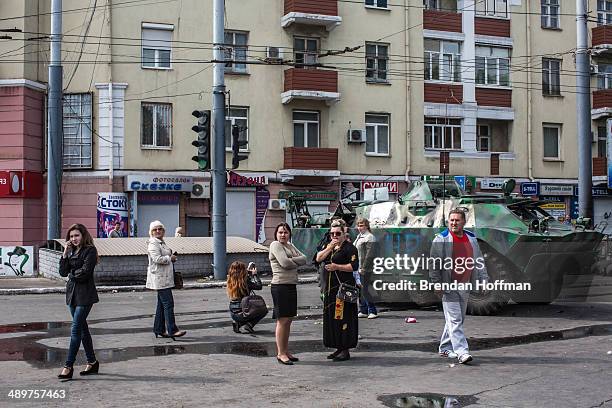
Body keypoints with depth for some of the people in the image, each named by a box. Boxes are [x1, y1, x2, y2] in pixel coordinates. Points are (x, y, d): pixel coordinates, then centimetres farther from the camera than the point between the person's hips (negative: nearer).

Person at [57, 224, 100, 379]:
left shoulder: (90, 250, -7)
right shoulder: (71, 251, 13)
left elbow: (85, 271, -16)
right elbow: (63, 272, 5)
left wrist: (72, 274, 0)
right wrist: (65, 254, -4)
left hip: (85, 293, -8)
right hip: (72, 293, 8)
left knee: (76, 329, -9)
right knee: (82, 328, 12)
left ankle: (68, 366, -7)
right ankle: (92, 362, 21)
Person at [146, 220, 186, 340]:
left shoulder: (162, 243, 19)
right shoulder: (153, 244, -11)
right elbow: (157, 259, -23)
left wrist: (171, 257, 13)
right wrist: (170, 258, -10)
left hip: (165, 277, 10)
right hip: (159, 277, -10)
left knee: (162, 304, 13)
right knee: (168, 303, -12)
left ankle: (159, 329, 19)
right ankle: (172, 330, -13)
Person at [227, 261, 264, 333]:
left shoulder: (230, 281, 4)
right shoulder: (245, 281, -16)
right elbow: (259, 286, -6)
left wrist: (249, 272, 26)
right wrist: (255, 274, 6)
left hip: (233, 314, 6)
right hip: (241, 313, -6)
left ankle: (237, 323, 12)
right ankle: (249, 325, -1)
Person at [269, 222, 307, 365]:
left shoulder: (290, 246, 19)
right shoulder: (275, 245, -5)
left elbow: (304, 259, 7)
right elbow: (285, 262, -17)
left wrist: (291, 261, -8)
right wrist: (296, 261, 1)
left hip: (291, 285, 8)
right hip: (280, 285, -8)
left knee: (288, 320, 11)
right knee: (282, 320, -6)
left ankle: (286, 351, 18)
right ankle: (280, 353, -1)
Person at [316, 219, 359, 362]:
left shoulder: (349, 248, -5)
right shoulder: (329, 247, 18)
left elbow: (354, 266, -14)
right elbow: (318, 258, 4)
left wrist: (337, 267, -16)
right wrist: (330, 247, -6)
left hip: (344, 288, -8)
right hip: (330, 288, 8)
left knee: (343, 318, -6)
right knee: (331, 318, 10)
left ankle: (345, 350, 0)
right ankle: (338, 348, 19)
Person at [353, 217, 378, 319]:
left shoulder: (369, 237, -10)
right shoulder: (359, 236, 18)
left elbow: (369, 254, -16)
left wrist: (364, 268, -18)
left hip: (364, 269, -9)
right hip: (357, 268, 9)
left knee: (363, 290, -8)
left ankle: (372, 311, -1)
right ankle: (363, 311, 17)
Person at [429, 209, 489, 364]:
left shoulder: (471, 239, 11)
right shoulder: (441, 239, -5)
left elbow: (479, 260, 15)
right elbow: (434, 263, -6)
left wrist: (484, 279, 7)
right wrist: (437, 283, -11)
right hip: (448, 287, -6)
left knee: (458, 319, 13)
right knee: (454, 320, -10)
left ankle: (445, 348, 26)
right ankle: (462, 352, -14)